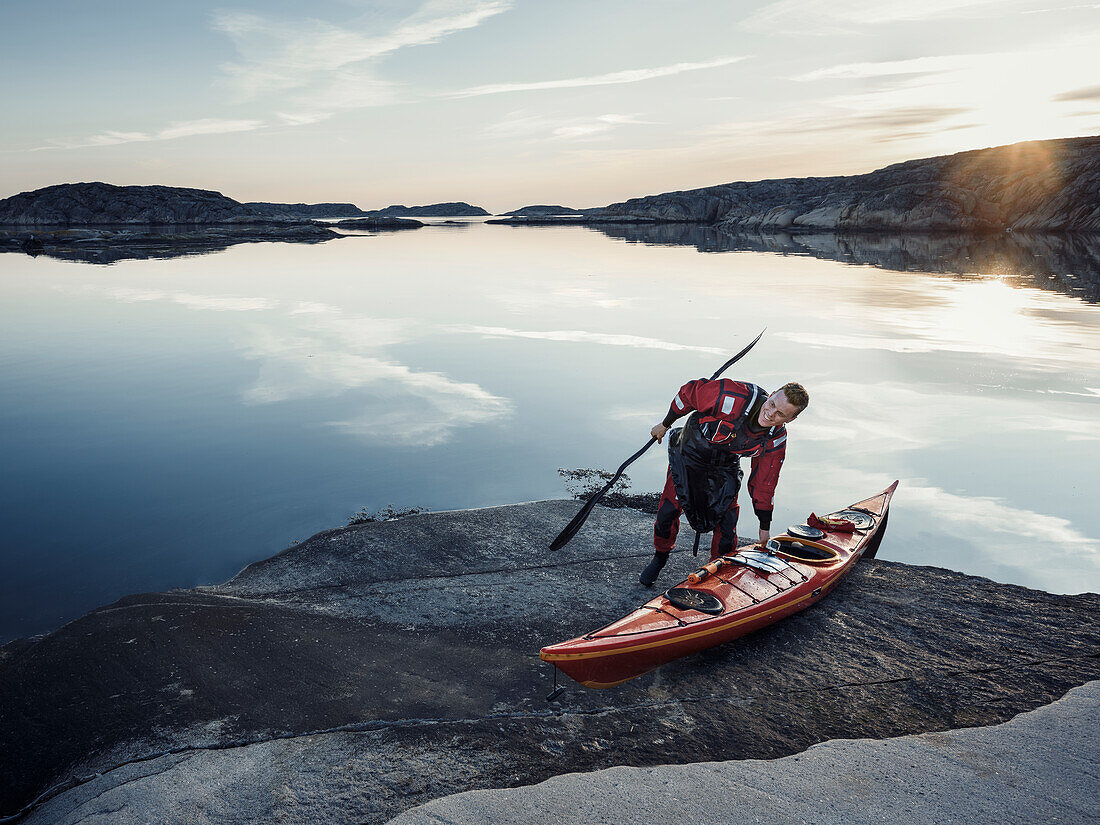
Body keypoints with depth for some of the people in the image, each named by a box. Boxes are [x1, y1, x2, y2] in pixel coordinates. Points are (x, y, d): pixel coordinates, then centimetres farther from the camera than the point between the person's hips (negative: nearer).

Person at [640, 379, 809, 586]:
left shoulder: (776, 439, -19)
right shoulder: (734, 398, -36)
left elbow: (764, 481, -4)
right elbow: (690, 392, -20)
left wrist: (765, 526, 3)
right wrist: (665, 424, -7)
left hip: (725, 466, 3)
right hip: (690, 451, -2)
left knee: (727, 519, -4)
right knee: (669, 508, -3)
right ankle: (659, 558, 23)